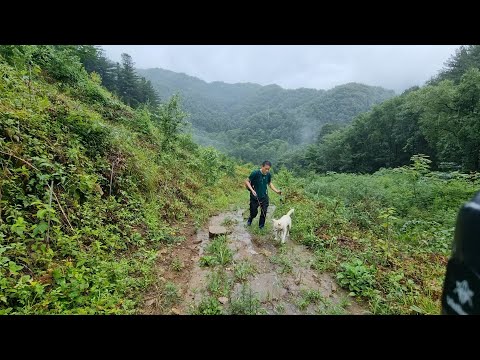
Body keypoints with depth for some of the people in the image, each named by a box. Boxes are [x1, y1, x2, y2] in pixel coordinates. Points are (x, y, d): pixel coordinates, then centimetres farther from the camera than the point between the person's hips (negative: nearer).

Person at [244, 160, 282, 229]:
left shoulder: (268, 174, -6)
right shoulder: (255, 173, -20)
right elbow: (247, 181, -13)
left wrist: (276, 191, -1)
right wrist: (252, 190, -25)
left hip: (264, 196, 3)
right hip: (255, 196, -3)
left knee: (264, 212, 6)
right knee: (254, 212, 9)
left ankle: (261, 226, 30)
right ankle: (250, 219, 45)